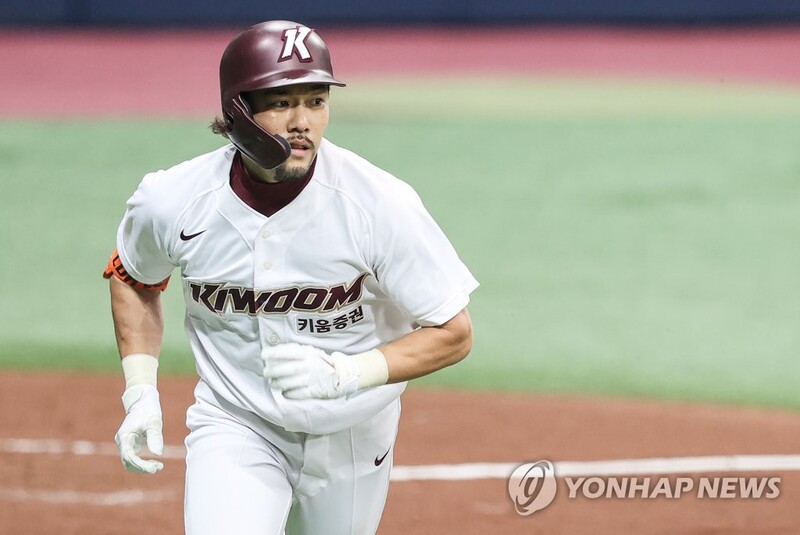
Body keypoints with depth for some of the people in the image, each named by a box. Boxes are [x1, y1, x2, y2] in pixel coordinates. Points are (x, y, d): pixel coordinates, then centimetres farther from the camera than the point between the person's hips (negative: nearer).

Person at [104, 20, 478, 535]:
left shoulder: (380, 203, -23)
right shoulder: (170, 202, -17)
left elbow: (454, 333, -16)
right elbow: (134, 280, 8)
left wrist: (345, 373, -29)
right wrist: (140, 393, -2)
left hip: (350, 432, 1)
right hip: (235, 428, -1)